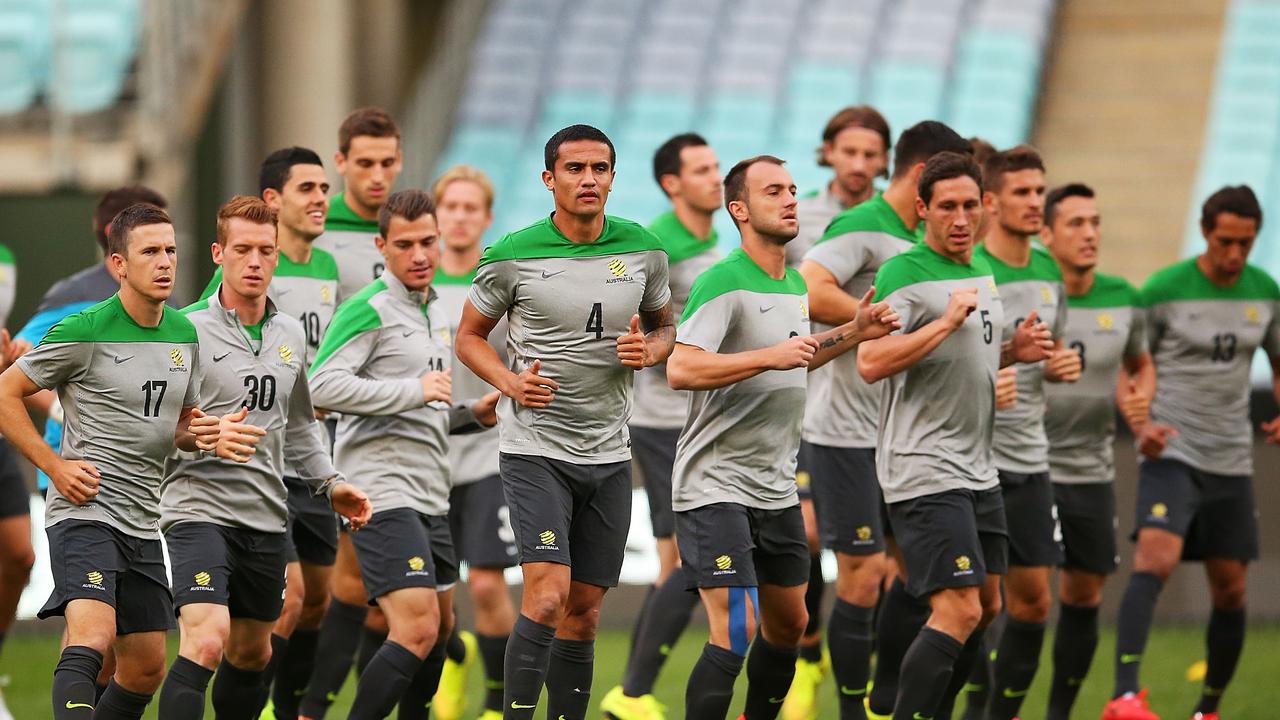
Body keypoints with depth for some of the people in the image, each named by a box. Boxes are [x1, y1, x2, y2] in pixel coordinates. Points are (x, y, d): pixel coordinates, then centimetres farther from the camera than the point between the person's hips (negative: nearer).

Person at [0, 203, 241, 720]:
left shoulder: (185, 335, 10)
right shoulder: (83, 333, -10)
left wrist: (200, 434, 0)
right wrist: (55, 466, -11)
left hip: (143, 518, 8)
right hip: (85, 509, -8)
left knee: (145, 671, 10)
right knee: (93, 635, -28)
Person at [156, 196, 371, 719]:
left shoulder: (290, 335, 12)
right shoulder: (187, 330, -9)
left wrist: (329, 483, 18)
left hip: (266, 515, 7)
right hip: (199, 505, -7)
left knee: (252, 653, 16)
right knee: (206, 641, -23)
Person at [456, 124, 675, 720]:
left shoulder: (643, 250, 3)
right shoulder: (513, 256, -7)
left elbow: (665, 327, 18)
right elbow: (468, 336, 5)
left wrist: (648, 350, -6)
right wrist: (510, 381, -13)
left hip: (609, 453, 4)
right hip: (535, 448, -4)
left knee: (584, 614, 9)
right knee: (547, 597, -19)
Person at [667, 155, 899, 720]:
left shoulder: (796, 285, 12)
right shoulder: (724, 282, -16)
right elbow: (680, 370, -26)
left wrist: (854, 332, 18)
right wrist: (768, 357, -31)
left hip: (776, 488, 9)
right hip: (715, 484, -9)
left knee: (788, 625, 15)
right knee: (737, 631, -16)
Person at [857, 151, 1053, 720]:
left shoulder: (983, 270, 14)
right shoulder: (904, 273, -13)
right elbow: (871, 362, -24)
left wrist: (1015, 350, 8)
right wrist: (947, 321, -25)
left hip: (977, 470, 9)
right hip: (924, 470, -9)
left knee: (986, 605, 12)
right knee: (959, 609, -17)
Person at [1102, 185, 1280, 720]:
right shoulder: (1163, 291, -9)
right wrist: (1142, 424, -20)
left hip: (1232, 461, 5)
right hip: (1172, 454, -5)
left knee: (1231, 590, 7)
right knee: (1156, 558, -26)